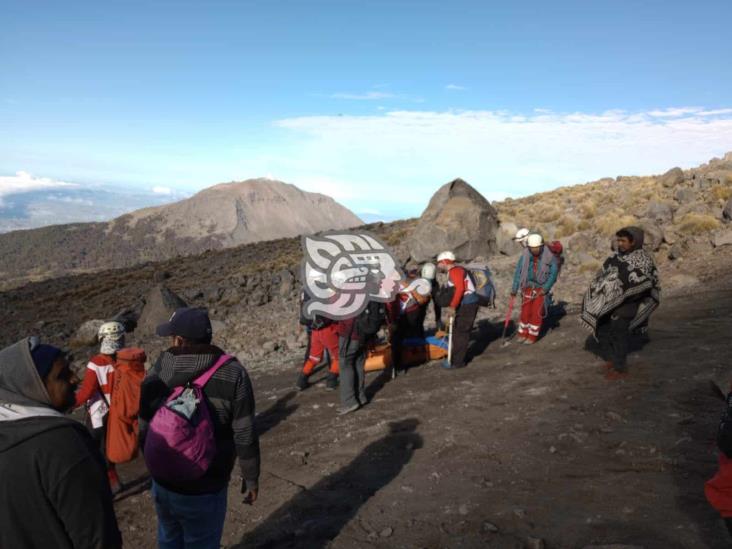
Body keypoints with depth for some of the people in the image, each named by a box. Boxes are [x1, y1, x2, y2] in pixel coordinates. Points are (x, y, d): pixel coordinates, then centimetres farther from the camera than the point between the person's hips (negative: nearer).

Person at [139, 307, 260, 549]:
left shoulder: (157, 373, -11)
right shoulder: (233, 375, -18)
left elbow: (144, 431, -2)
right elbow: (245, 436, -15)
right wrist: (251, 478, 1)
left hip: (163, 483, 3)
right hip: (205, 490, -3)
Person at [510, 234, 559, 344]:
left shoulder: (549, 256, -13)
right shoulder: (525, 256, -8)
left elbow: (553, 274, -9)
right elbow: (518, 272, -2)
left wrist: (545, 288, -15)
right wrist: (514, 289, -3)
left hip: (541, 288, -2)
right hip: (528, 287, 2)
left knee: (536, 313, -1)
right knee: (525, 311, 5)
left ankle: (532, 336, 12)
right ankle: (523, 334, 21)